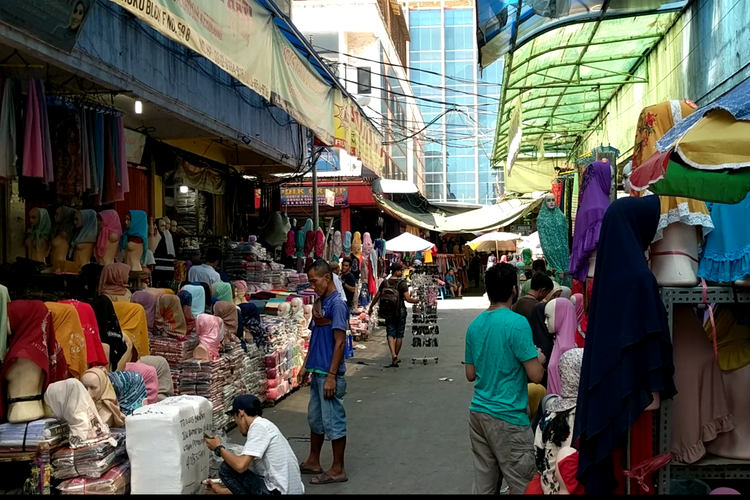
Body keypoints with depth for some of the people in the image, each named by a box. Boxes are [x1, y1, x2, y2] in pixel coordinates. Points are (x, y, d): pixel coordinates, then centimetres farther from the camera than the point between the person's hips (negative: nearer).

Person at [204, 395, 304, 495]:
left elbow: (240, 465, -19)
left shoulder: (259, 426, -10)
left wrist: (219, 448, -1)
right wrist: (222, 491, 31)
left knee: (226, 468, -2)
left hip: (279, 492, -10)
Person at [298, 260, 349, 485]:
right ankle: (313, 462, 31)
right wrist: (306, 366, 16)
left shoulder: (336, 304, -16)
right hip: (317, 371, 9)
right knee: (315, 418, 18)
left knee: (333, 421, 0)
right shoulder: (320, 303, 11)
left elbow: (339, 342, -19)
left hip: (329, 374, -9)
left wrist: (331, 375, -20)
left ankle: (338, 470, 11)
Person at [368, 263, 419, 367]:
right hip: (400, 311, -3)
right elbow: (408, 299, -18)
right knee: (399, 335, 9)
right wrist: (419, 301, -5)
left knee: (390, 333, 3)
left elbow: (376, 297, 8)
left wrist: (371, 308, 20)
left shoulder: (385, 283, 2)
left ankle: (393, 354, -19)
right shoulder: (402, 283, -11)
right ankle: (396, 357, 13)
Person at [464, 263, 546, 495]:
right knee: (525, 487, 4)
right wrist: (540, 358, 4)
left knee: (484, 486, 12)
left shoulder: (475, 325, 7)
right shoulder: (517, 323, -14)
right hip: (507, 417, -7)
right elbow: (536, 376, -15)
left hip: (478, 412, 7)